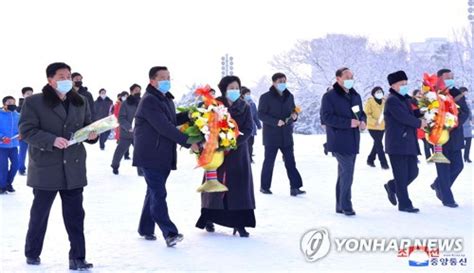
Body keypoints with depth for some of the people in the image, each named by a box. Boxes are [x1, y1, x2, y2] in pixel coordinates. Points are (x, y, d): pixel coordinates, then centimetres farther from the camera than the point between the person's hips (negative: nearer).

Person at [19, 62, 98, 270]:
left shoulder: (80, 102, 10)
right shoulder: (34, 102, -5)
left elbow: (87, 127, 18)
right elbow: (27, 131, -11)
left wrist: (92, 135, -6)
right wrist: (52, 140, -24)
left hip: (73, 168, 4)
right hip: (45, 169, -3)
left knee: (75, 215, 3)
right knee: (39, 214, 11)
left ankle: (77, 258, 9)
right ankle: (32, 253, 29)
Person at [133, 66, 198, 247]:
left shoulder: (166, 99, 16)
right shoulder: (149, 101, -15)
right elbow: (164, 127, -22)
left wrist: (189, 115, 7)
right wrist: (188, 142, -21)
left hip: (164, 156, 9)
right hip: (150, 155, -9)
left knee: (154, 192, 14)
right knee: (158, 194, -11)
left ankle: (146, 229, 24)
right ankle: (170, 233, -15)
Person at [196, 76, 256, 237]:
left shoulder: (245, 108, 2)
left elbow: (248, 130, -4)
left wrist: (233, 142, -18)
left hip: (238, 152, 1)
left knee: (239, 185, -3)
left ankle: (239, 223, 1)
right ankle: (209, 218, 22)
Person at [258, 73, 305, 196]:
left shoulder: (289, 96, 10)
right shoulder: (266, 97, -7)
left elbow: (293, 111, 19)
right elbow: (261, 114, -11)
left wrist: (294, 115, -6)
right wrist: (276, 122, -22)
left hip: (286, 135, 4)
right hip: (271, 135, -4)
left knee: (290, 161, 0)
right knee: (269, 161, 4)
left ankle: (295, 187, -1)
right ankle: (264, 186, 17)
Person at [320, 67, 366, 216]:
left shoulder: (355, 96, 15)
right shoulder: (329, 96, -9)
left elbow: (361, 113, 25)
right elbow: (326, 117, -16)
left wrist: (363, 121, 1)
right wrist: (349, 123, -20)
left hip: (353, 141, 8)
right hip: (339, 142, -8)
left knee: (344, 173, 13)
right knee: (347, 172, -14)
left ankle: (340, 205, 21)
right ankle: (346, 206, -6)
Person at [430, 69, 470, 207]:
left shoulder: (458, 93, 4)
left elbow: (465, 112, 1)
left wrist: (456, 122, -17)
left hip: (454, 137, 5)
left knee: (457, 165, 6)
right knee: (444, 169, -1)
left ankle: (438, 185, 31)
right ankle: (447, 199, 10)